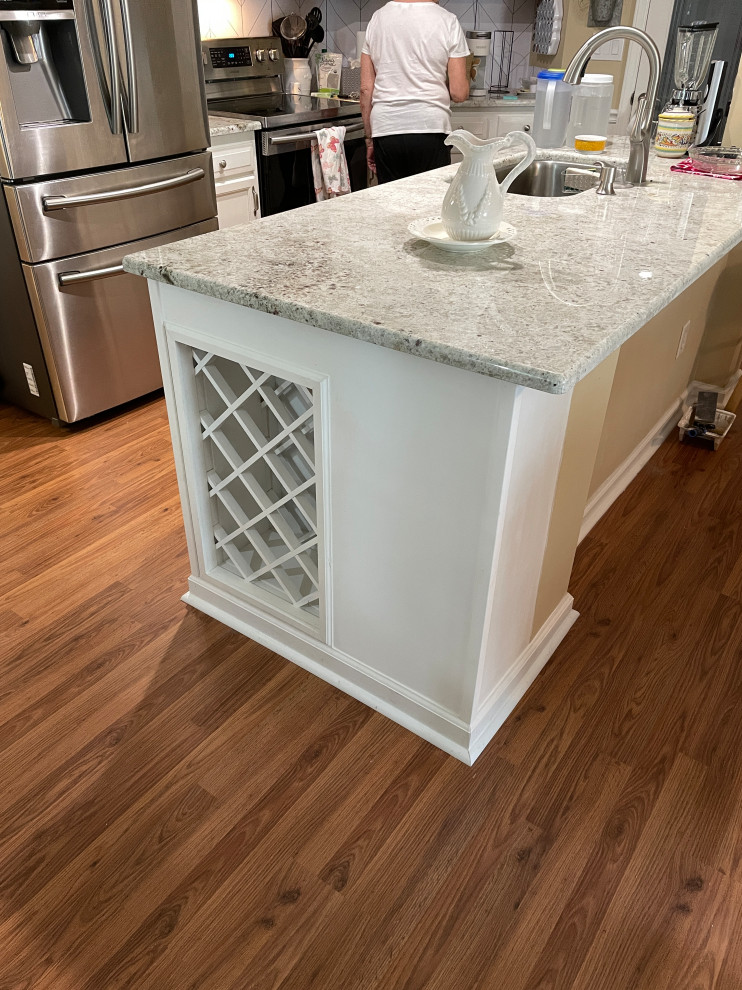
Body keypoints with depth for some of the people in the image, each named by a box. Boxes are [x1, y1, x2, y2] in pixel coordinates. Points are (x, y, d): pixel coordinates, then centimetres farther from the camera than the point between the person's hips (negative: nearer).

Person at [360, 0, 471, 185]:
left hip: (385, 130, 3)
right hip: (430, 131, -3)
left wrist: (370, 139, 14)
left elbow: (366, 89, 8)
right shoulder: (447, 21, 0)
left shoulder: (376, 19, 9)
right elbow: (459, 93, -2)